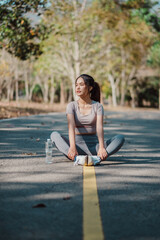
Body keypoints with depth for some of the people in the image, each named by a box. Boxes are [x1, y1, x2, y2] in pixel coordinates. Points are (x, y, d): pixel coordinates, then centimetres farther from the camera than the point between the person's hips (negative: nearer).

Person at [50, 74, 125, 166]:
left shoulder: (98, 106, 3)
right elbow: (71, 126, -15)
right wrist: (72, 147, -34)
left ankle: (98, 158, -46)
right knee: (54, 135, -26)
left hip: (93, 145, 0)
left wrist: (102, 147, -33)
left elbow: (99, 127, -14)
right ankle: (77, 158, -48)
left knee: (120, 138, -23)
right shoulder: (72, 106, 3)